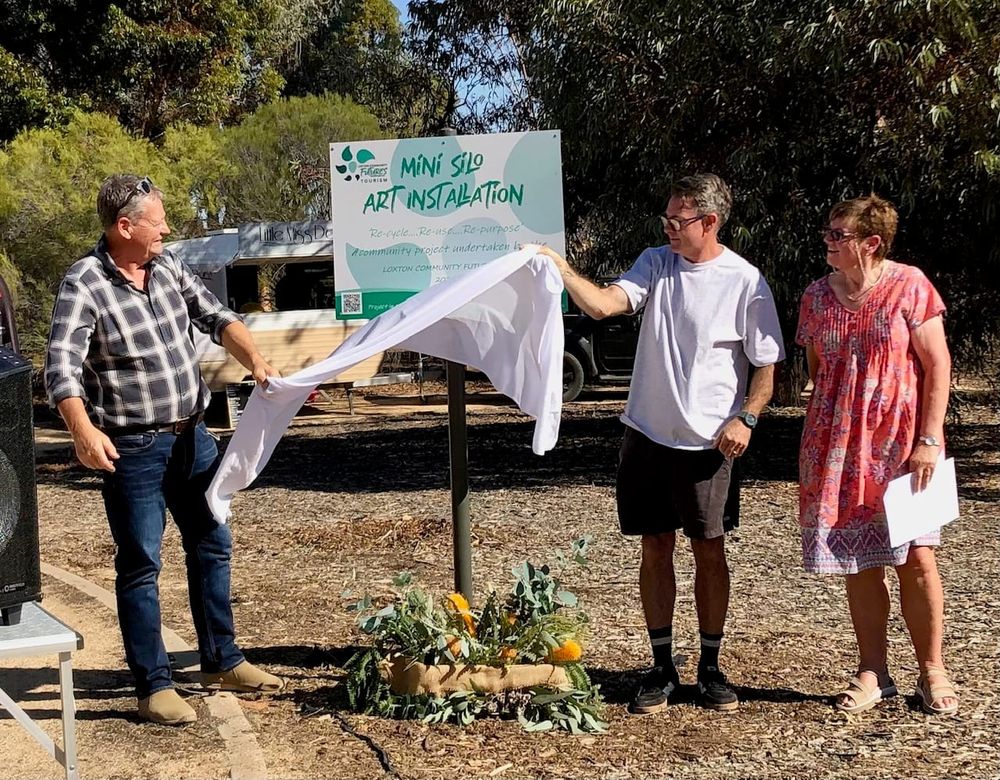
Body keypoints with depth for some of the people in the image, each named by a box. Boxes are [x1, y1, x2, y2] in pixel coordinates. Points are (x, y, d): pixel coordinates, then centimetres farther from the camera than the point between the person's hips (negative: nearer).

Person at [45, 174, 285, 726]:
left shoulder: (167, 266, 4)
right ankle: (153, 686, 12)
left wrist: (255, 361, -9)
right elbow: (62, 367, -25)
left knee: (211, 546, 16)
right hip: (131, 448, -7)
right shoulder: (84, 285, -16)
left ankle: (221, 661, 31)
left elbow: (215, 318, 8)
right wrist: (83, 430, -40)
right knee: (140, 565, 2)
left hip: (191, 436, 7)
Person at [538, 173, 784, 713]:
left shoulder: (745, 282, -7)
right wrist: (560, 269, -23)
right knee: (655, 549, 8)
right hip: (647, 434, 3)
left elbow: (766, 364, -3)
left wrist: (746, 417, -15)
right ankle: (662, 667, 19)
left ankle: (710, 667, 20)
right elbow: (602, 305, -10)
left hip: (709, 442, -3)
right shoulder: (655, 264, 4)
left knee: (709, 551, 6)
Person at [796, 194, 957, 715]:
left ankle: (932, 671, 14)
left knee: (915, 555, -1)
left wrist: (929, 439, -12)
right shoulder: (817, 297, 6)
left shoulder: (909, 287, -6)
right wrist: (817, 444, 10)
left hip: (901, 441, -3)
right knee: (858, 563, 6)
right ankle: (873, 673, 17)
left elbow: (938, 365, -6)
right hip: (838, 448, 3)